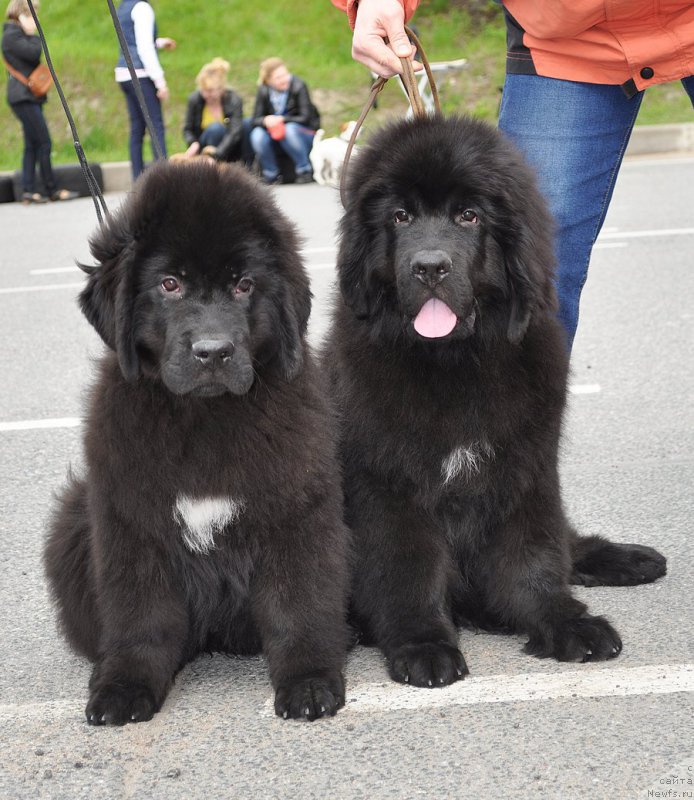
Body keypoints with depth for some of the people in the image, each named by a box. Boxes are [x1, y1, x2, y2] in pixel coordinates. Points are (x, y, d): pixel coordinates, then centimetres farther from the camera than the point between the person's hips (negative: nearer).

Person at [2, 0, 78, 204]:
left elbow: (34, 57, 23)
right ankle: (52, 190, -5)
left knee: (32, 145, 6)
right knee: (44, 143, -9)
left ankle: (28, 191, 4)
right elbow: (33, 53, -21)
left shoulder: (20, 35, 20)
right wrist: (33, 35, -9)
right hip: (23, 97, -10)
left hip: (29, 97, 10)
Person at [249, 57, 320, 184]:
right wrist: (265, 121, -30)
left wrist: (281, 120, -28)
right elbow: (254, 121, -7)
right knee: (257, 134, -26)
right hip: (275, 134, 3)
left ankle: (305, 170, -18)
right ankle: (271, 175, -10)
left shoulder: (298, 86, -15)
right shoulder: (263, 91, -6)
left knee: (290, 129, -36)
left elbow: (305, 118, -18)